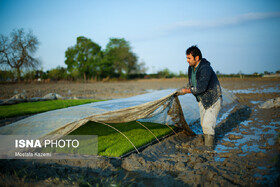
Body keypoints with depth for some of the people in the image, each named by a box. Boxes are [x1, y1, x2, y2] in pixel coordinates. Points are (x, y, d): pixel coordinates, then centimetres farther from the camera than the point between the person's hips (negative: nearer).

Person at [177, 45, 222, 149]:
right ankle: (206, 144, 30)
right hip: (202, 100, 9)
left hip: (213, 100, -9)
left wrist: (186, 91, -20)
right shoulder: (191, 68, 0)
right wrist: (182, 90, 0)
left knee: (208, 124, -13)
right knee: (203, 124, 15)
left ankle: (209, 149, -3)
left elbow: (201, 88, -32)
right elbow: (191, 84, 15)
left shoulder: (205, 69, -28)